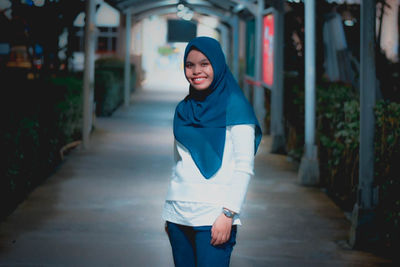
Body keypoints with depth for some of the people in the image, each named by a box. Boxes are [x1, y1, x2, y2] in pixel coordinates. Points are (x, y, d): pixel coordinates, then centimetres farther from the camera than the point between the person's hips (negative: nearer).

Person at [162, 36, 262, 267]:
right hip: (178, 214, 6)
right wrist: (170, 214, 17)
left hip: (213, 216, -5)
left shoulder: (234, 106, -4)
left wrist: (228, 214, -16)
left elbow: (244, 167, -9)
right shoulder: (184, 109, 14)